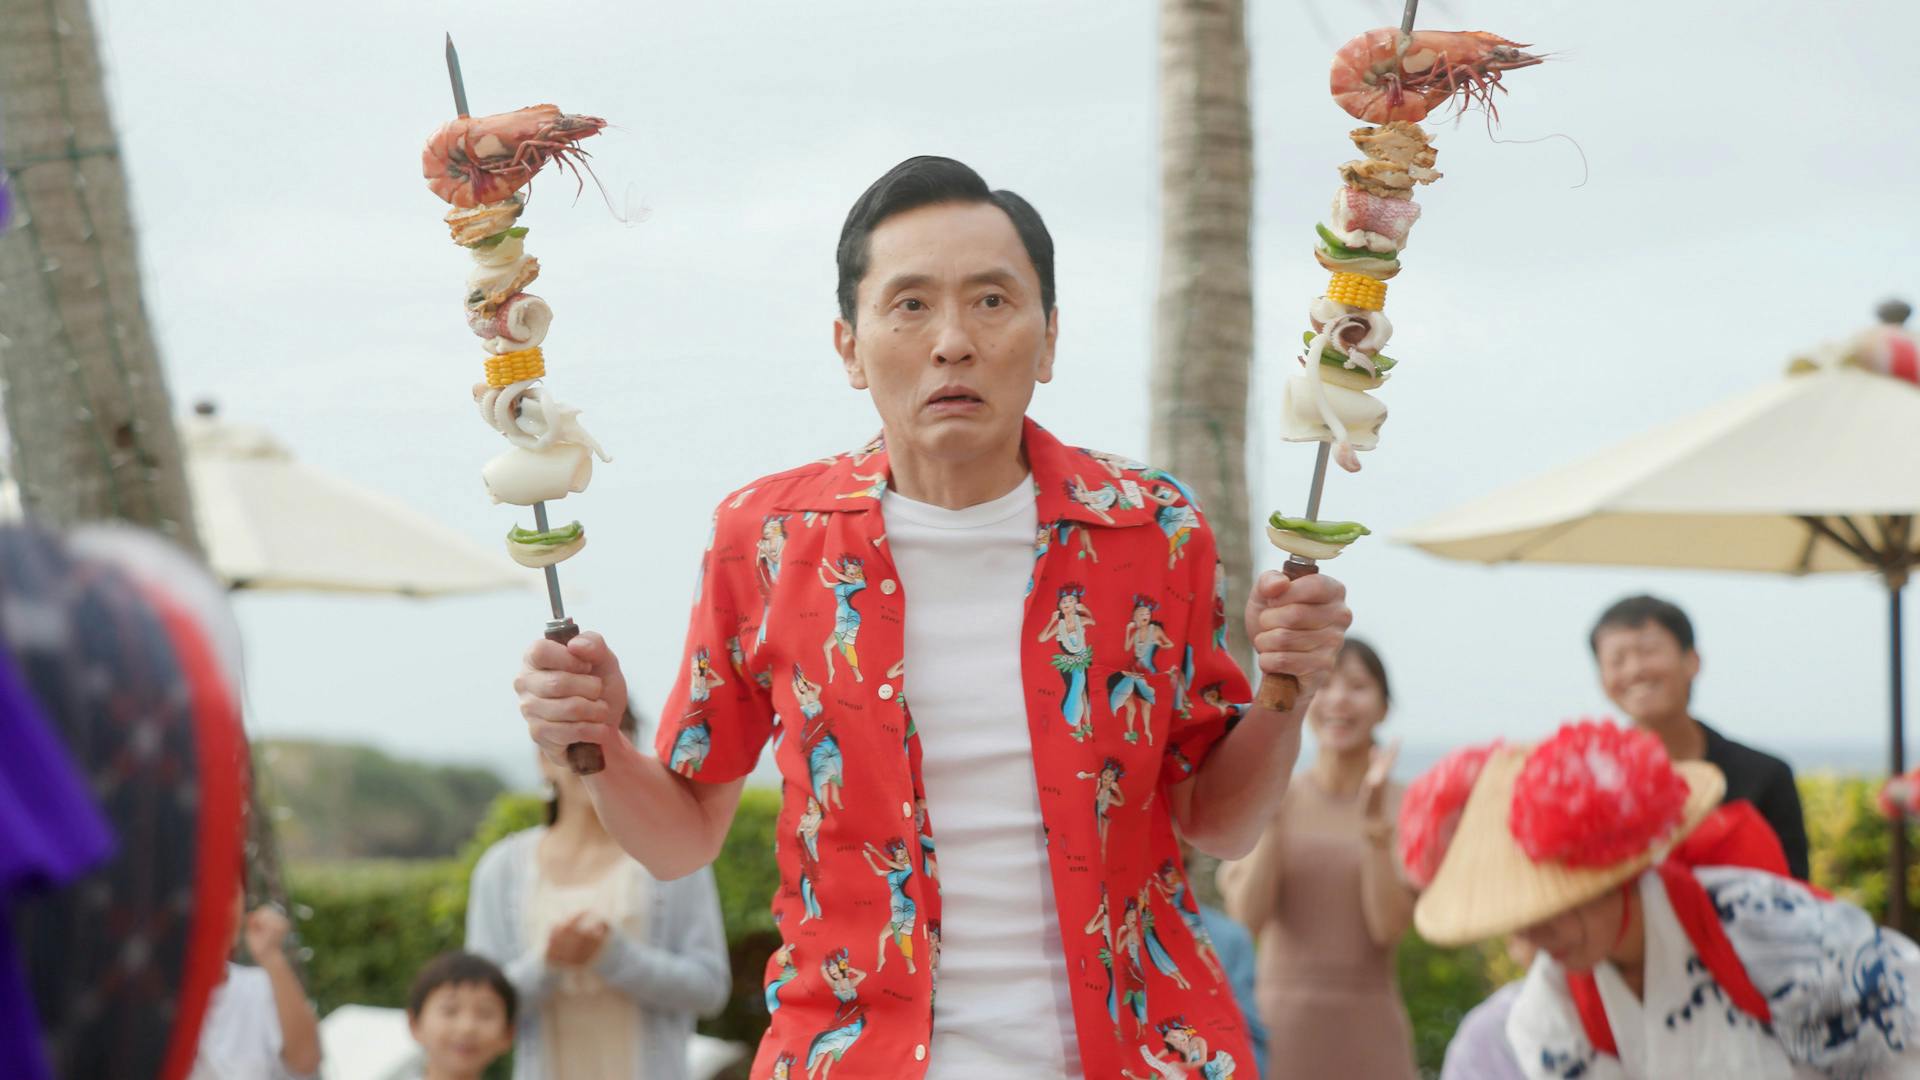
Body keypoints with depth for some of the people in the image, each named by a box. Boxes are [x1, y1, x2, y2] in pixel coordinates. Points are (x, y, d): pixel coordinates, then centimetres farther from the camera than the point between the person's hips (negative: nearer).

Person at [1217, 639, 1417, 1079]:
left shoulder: (1406, 807, 1)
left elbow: (1389, 927, -9)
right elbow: (1246, 917, -8)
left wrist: (1374, 823, -19)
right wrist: (1271, 813, -16)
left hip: (1367, 1031, 0)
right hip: (1279, 1024, 0)